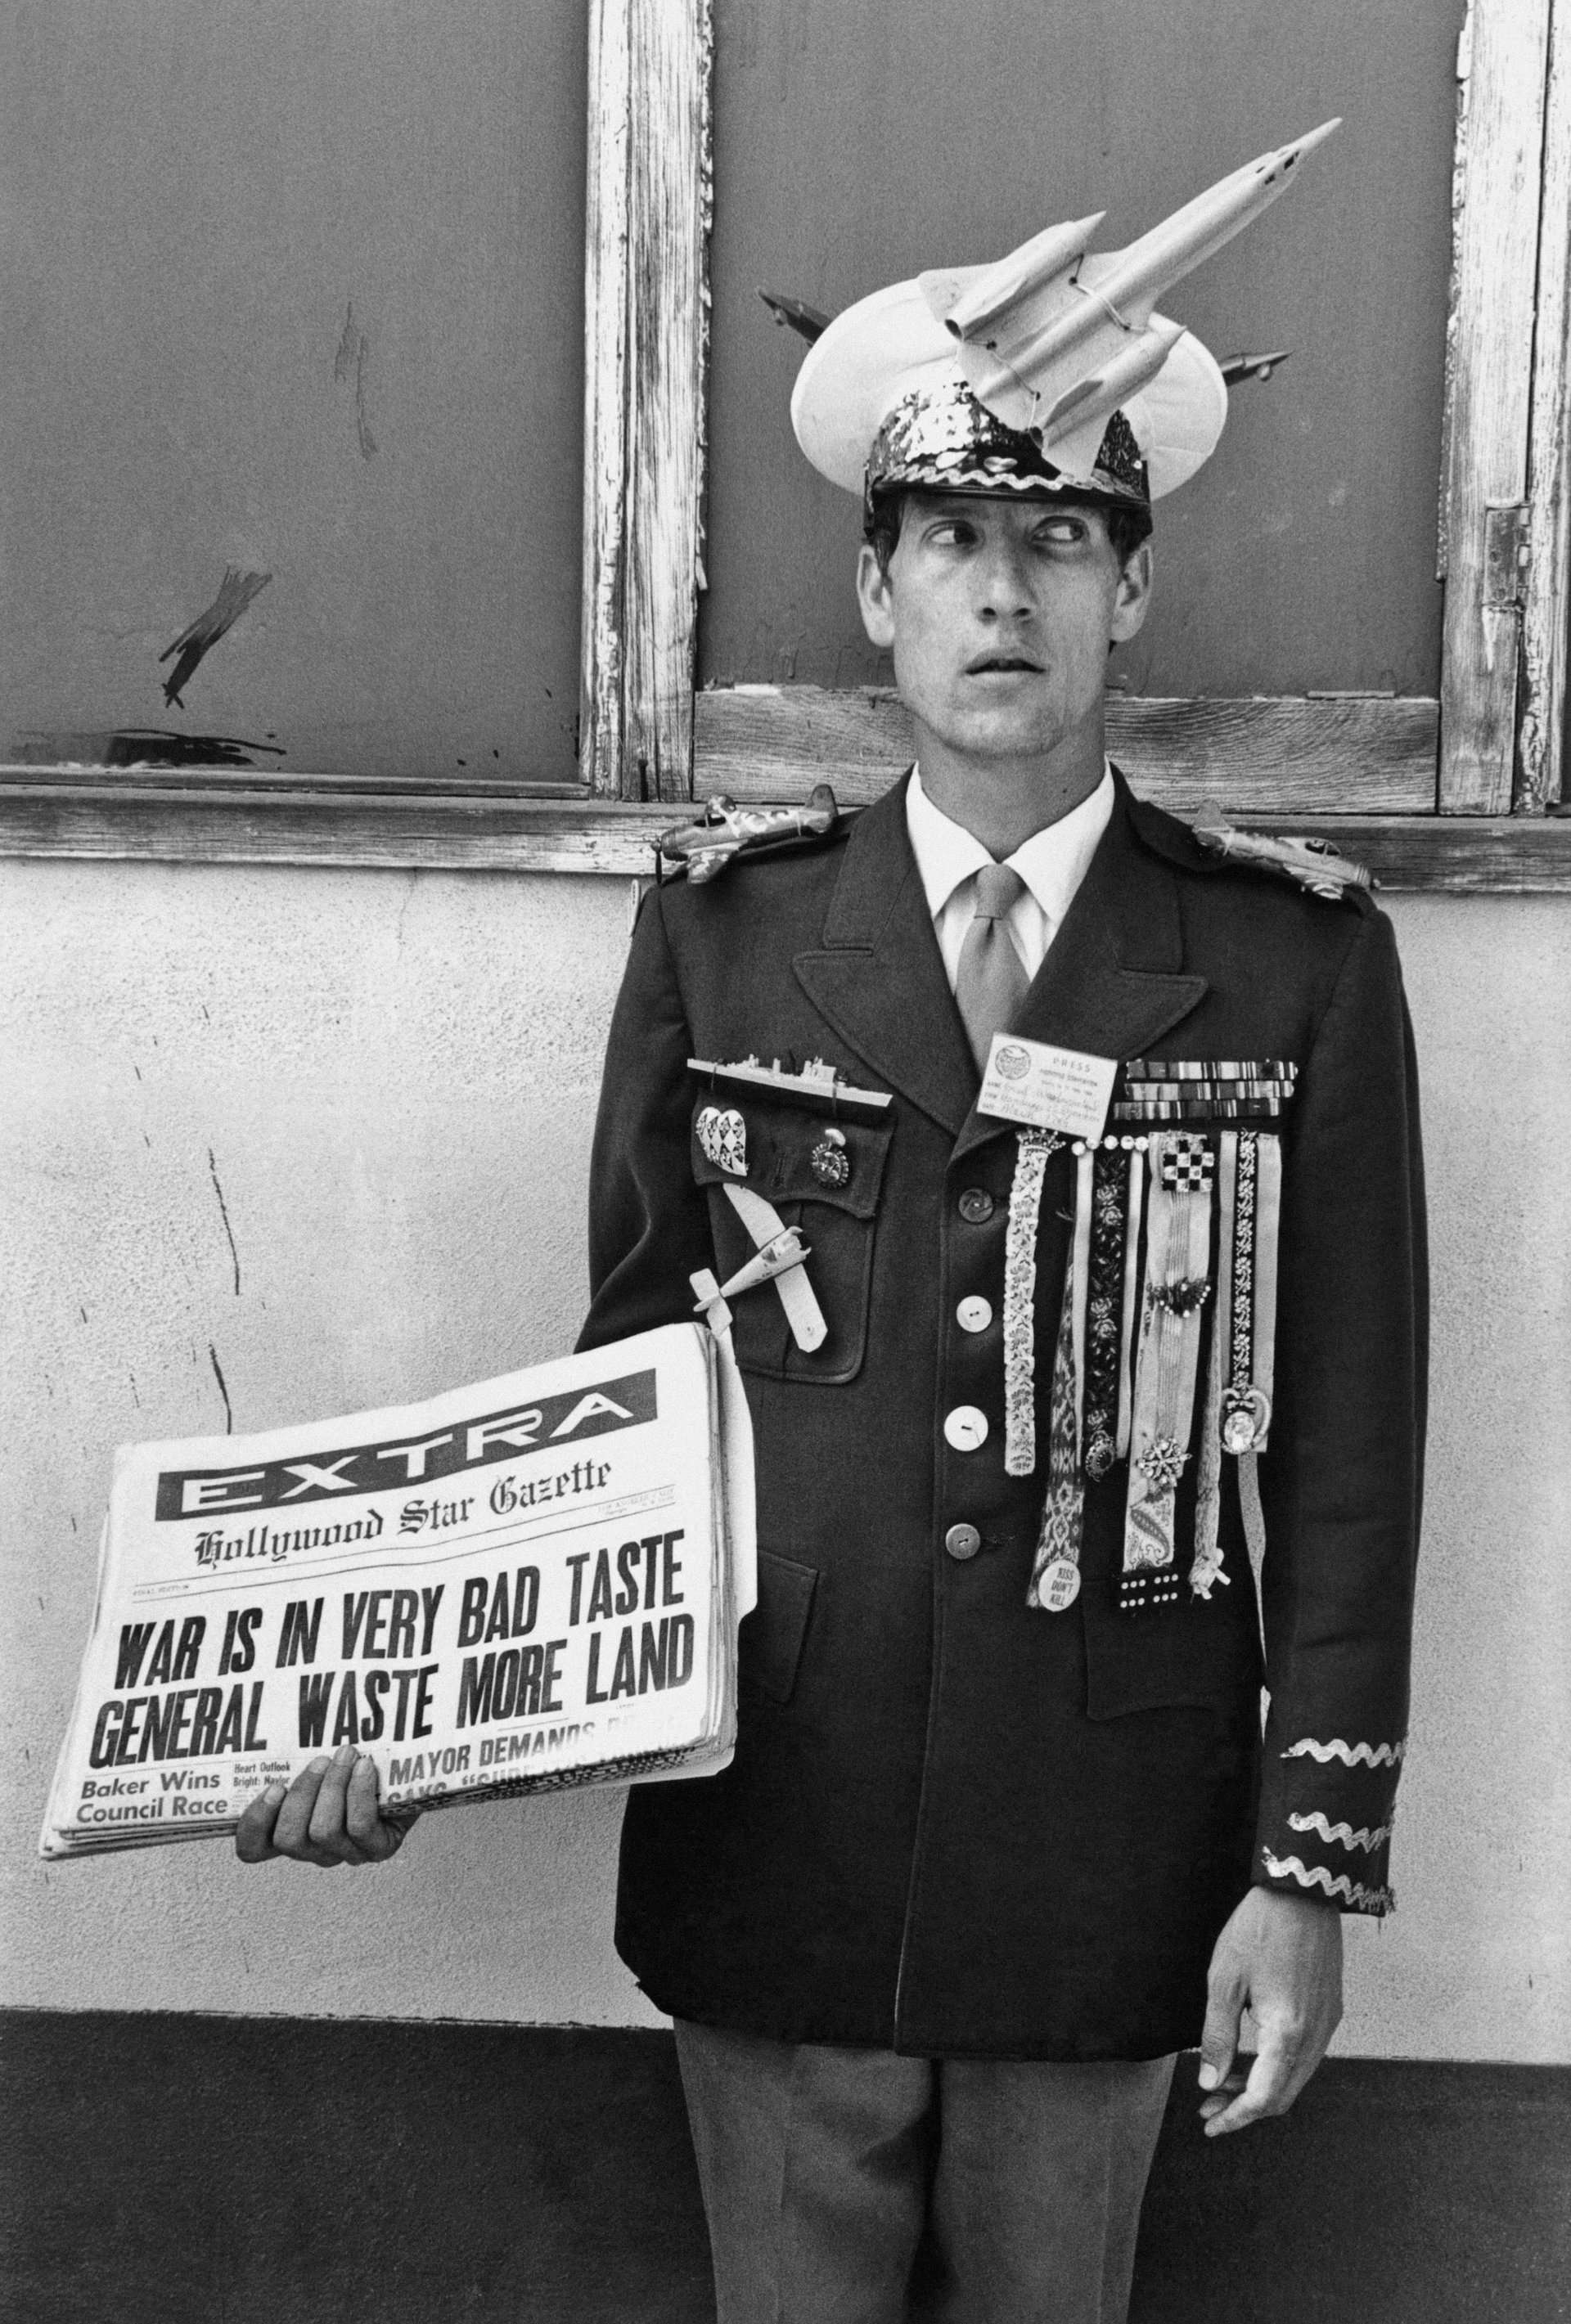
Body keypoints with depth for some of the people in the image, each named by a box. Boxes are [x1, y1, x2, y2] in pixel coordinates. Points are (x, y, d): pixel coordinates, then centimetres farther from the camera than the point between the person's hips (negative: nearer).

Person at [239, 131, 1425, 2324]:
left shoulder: (1301, 966, -3)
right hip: (770, 1870, 1)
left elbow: (1350, 1446, -2)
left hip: (1110, 1887, 0)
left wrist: (1314, 1867, -4)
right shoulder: (720, 946, 1)